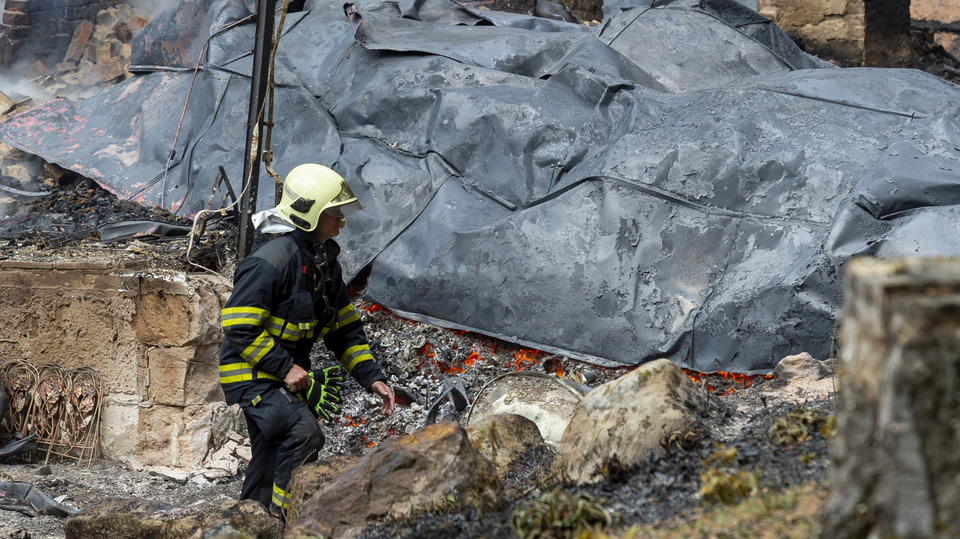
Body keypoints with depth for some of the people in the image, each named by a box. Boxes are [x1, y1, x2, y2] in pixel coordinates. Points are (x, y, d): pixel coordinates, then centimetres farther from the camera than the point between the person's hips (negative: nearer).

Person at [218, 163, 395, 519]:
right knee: (304, 432, -28)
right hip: (251, 373, -9)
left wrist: (372, 377, 3)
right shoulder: (271, 262, -21)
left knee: (272, 466, 13)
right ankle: (286, 519, -18)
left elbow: (345, 329, 14)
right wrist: (285, 367, -21)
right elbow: (238, 327, -22)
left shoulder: (326, 264, 8)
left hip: (286, 376, 9)